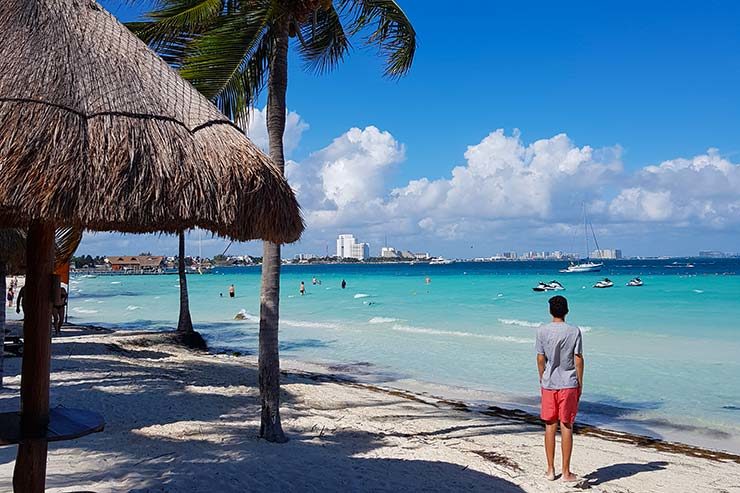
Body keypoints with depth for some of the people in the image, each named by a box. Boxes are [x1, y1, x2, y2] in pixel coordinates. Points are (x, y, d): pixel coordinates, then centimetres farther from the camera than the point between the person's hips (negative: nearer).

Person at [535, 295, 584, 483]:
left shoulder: (542, 331, -4)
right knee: (566, 427, 5)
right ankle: (566, 472, 10)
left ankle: (550, 470, 17)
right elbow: (578, 360, -6)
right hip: (568, 384, -1)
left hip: (549, 383, 1)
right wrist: (580, 383, 5)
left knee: (550, 426, 10)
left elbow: (540, 359, -1)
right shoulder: (574, 331, -6)